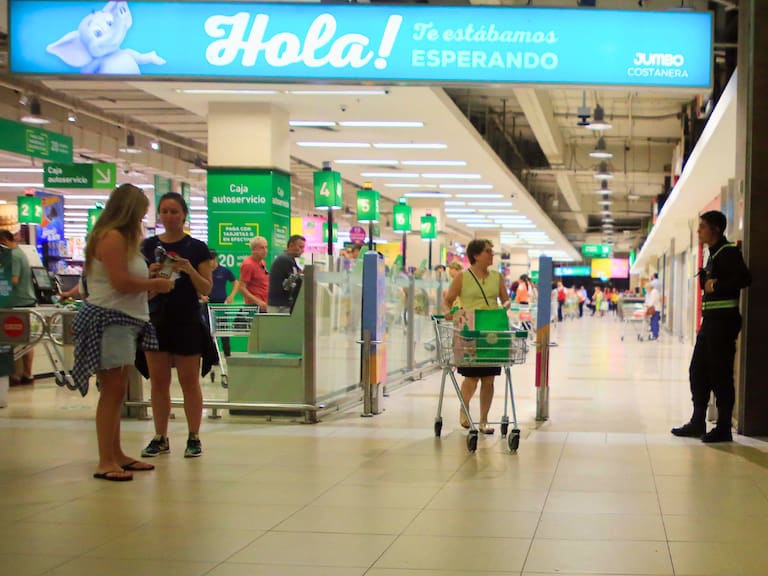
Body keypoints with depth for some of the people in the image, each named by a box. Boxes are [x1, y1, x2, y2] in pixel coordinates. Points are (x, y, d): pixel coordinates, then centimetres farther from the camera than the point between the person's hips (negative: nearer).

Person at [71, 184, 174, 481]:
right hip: (109, 320, -10)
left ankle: (116, 454, 19)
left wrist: (149, 280, 4)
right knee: (112, 391, -10)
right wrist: (155, 284, -8)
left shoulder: (121, 238, 19)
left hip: (123, 321, 10)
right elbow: (121, 282, -20)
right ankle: (105, 462, -9)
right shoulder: (112, 237, -13)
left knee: (116, 392, 13)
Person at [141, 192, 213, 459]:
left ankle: (194, 438, 9)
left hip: (187, 320, -3)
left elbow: (206, 289, -2)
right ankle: (160, 438, 15)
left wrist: (189, 270, -19)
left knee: (189, 381, 2)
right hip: (157, 319, 3)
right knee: (158, 381, 6)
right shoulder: (148, 246, 7)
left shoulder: (197, 247, 0)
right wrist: (151, 275, -13)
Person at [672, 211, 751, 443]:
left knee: (720, 374, -6)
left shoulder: (728, 252, -11)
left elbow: (744, 277, -24)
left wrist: (716, 286, -17)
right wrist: (706, 282, 3)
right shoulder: (713, 254, 18)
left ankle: (723, 428, 0)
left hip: (723, 320, -10)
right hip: (710, 320, 10)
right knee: (698, 371, 13)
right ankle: (698, 423, 22)